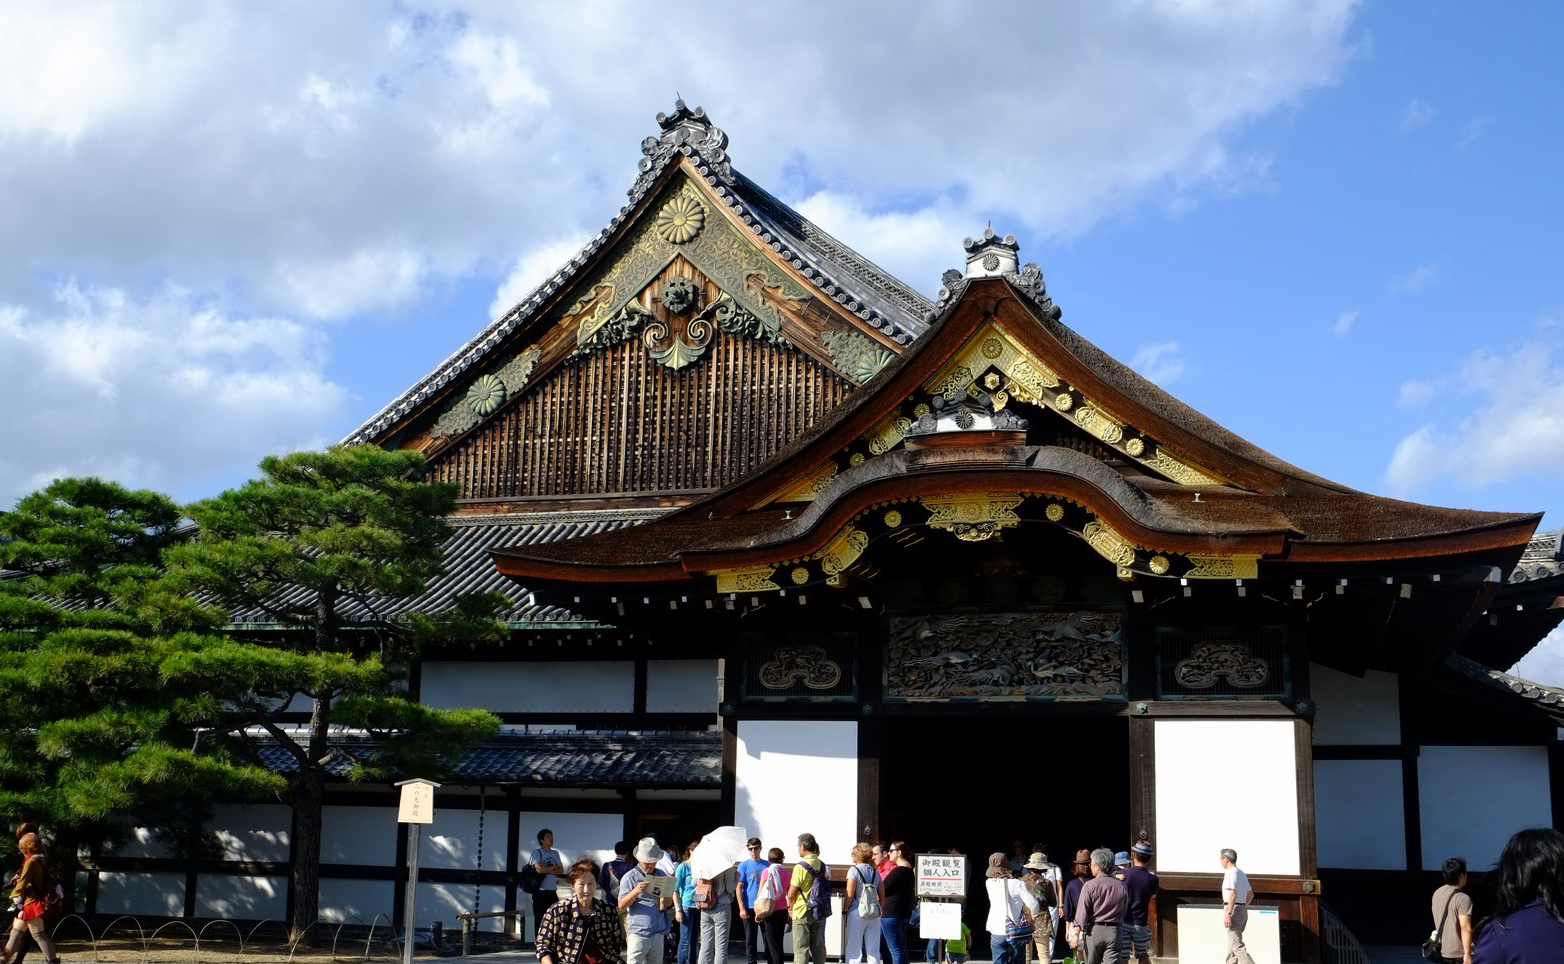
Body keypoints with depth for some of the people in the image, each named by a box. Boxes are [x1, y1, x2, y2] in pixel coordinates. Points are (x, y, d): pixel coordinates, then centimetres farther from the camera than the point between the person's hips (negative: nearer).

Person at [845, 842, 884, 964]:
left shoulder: (854, 870, -5)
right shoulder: (875, 872, 9)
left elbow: (850, 894, -12)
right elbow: (882, 897, 9)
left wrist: (845, 910, -1)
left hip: (857, 913, -4)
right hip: (874, 915, 4)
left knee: (853, 949, -1)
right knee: (874, 951, 8)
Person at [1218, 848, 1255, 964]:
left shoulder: (1230, 873, -13)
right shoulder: (1242, 874, 17)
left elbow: (1233, 895, -24)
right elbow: (1250, 894, 26)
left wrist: (1228, 914, -26)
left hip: (1233, 910, -10)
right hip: (1243, 910, 10)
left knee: (1237, 945, -12)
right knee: (1233, 942, 15)